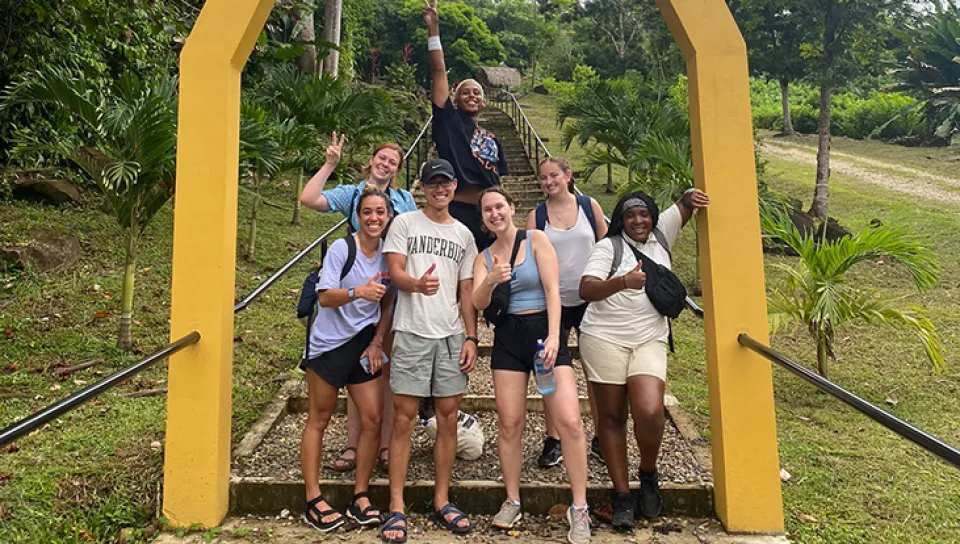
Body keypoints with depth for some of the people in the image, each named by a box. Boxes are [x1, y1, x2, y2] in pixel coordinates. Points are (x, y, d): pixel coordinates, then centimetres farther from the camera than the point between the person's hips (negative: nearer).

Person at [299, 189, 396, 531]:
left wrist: (377, 342, 0)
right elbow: (324, 297, -19)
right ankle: (314, 501, 12)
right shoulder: (341, 248, -12)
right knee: (319, 421, 4)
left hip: (364, 344, 5)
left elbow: (387, 304, 9)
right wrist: (358, 292, -36)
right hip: (330, 343, -4)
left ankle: (360, 497, 14)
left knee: (373, 419, 0)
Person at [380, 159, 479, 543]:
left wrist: (471, 338, 5)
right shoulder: (405, 223, 4)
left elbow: (467, 291, 13)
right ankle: (396, 508, 6)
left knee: (448, 416, 5)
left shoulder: (463, 234, 13)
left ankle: (442, 503, 17)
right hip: (412, 333, -3)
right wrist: (418, 284, -29)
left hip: (451, 335, 4)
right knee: (404, 417, -2)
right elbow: (395, 273, -7)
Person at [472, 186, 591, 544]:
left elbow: (552, 290, -7)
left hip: (544, 330, -3)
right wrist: (491, 280, -23)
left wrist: (553, 336, -17)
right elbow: (478, 304, -2)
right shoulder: (484, 256, 9)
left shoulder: (536, 240, 1)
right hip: (507, 338, 3)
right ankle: (512, 501, 18)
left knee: (570, 421, -11)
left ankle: (579, 509, 0)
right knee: (509, 423, 2)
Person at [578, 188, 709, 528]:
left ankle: (648, 474, 13)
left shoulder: (661, 235, 10)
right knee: (612, 417, 4)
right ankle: (622, 495, 15)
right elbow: (586, 290, -15)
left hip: (649, 341, 2)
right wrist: (622, 281, -33)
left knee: (650, 413, -16)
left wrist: (692, 198, -11)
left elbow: (685, 203, 15)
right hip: (604, 339, -2)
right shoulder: (607, 246, -2)